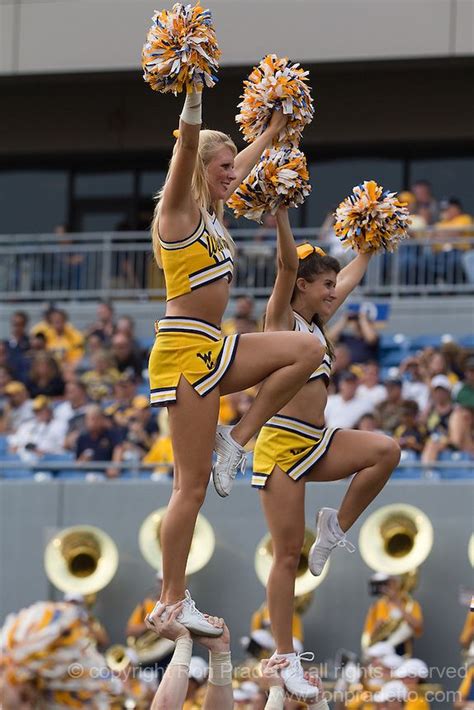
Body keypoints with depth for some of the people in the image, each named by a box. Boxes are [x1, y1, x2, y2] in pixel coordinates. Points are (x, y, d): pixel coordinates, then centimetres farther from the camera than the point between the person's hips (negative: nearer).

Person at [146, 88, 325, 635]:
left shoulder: (209, 213, 15)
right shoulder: (179, 210, -8)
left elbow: (244, 162, 33)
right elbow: (187, 146, -24)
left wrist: (274, 129, 42)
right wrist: (193, 96, -35)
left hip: (211, 349, 9)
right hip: (184, 350, -9)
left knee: (308, 349, 7)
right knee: (193, 482, -9)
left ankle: (234, 441, 4)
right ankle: (172, 603, -5)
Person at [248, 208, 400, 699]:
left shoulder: (316, 323, 16)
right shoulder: (281, 318, -4)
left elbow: (352, 276, 30)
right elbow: (288, 262, -20)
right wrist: (279, 210, -28)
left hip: (317, 443, 7)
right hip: (281, 445, -7)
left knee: (386, 450, -18)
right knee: (288, 554, -7)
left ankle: (336, 527, 1)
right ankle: (285, 658, -1)